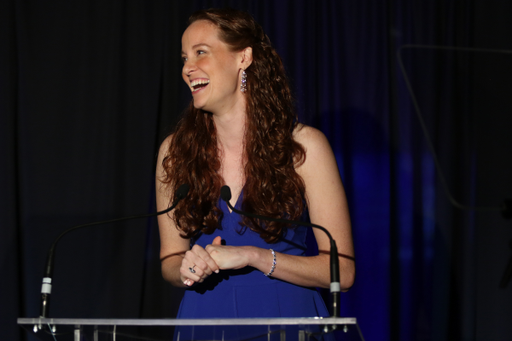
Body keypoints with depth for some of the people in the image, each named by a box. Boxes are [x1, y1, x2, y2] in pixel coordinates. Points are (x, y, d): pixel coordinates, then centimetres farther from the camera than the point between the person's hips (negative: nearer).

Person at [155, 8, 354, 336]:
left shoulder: (303, 146, -3)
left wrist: (251, 256, -13)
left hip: (287, 317, -3)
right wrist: (187, 269, -6)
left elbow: (342, 270, -5)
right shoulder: (175, 150, 4)